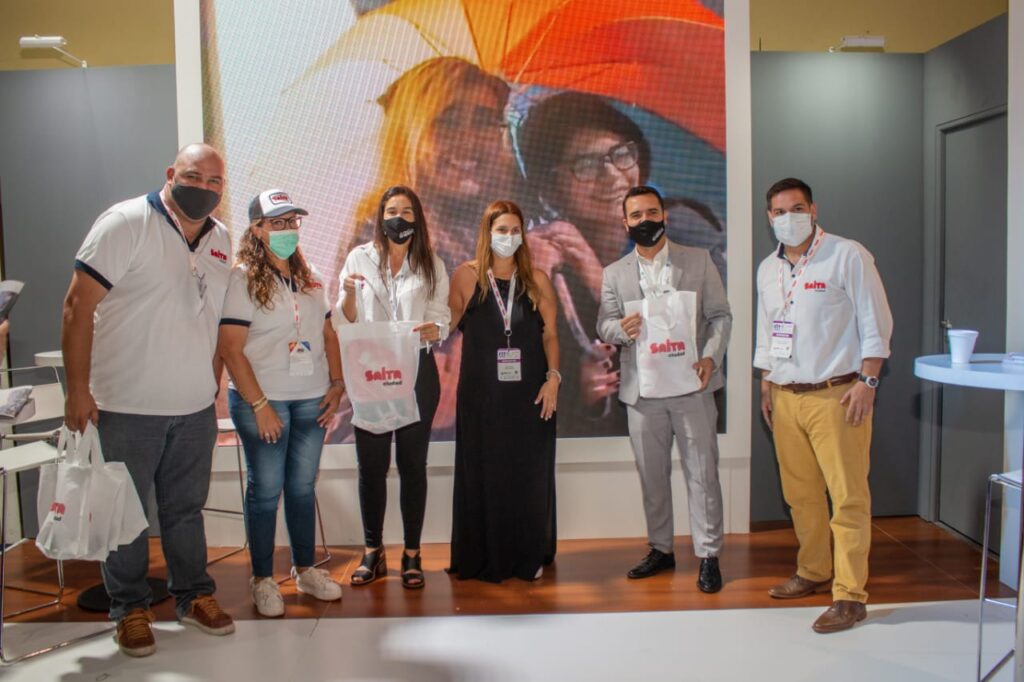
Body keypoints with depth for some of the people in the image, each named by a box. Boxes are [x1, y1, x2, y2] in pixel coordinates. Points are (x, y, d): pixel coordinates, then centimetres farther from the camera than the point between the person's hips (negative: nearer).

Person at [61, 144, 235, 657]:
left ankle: (193, 596, 31)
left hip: (196, 409, 5)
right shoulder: (126, 223, -11)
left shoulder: (220, 239, 8)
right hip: (126, 407, -5)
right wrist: (78, 389, -15)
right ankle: (130, 609, 26)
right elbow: (79, 304, -13)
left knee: (186, 509, 16)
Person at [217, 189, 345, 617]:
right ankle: (262, 579, 19)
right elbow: (230, 348, -13)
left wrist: (337, 383, 4)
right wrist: (259, 405, -15)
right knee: (266, 491, 4)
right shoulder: (243, 278, -7)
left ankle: (305, 569, 27)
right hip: (263, 401, -5)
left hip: (311, 400, 5)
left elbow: (328, 333, 15)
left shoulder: (310, 278, 11)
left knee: (303, 486, 13)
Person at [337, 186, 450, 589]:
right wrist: (349, 293, -15)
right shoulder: (360, 258, 5)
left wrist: (434, 330, -22)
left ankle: (411, 554, 17)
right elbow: (344, 322, 5)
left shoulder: (432, 265, 6)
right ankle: (373, 552, 19)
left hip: (417, 371, 0)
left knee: (413, 463, 6)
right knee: (371, 464, 4)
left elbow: (442, 321, 1)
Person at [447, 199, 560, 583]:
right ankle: (485, 558, 20)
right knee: (483, 473, 6)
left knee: (530, 473, 7)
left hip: (529, 392, 1)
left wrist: (553, 377, -6)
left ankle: (530, 555, 21)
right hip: (481, 393, -1)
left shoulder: (536, 280, 5)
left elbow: (551, 333, 3)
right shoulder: (467, 276, 2)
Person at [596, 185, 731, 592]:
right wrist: (622, 329, -18)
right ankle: (660, 549, 26)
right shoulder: (615, 273, 10)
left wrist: (711, 356, -13)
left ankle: (708, 555, 13)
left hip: (691, 385, -2)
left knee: (702, 472, 2)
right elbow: (604, 326, 6)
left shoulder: (698, 260, 5)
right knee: (651, 475, 11)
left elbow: (720, 315, 3)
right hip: (642, 390, 2)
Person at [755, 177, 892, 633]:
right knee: (800, 493, 12)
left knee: (848, 497, -3)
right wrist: (766, 385, 17)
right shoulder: (768, 269, 14)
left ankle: (850, 595, 4)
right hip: (786, 397, 6)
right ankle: (813, 573, 27)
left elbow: (876, 322, -6)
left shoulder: (847, 256, -4)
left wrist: (867, 380, -13)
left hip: (836, 395, -6)